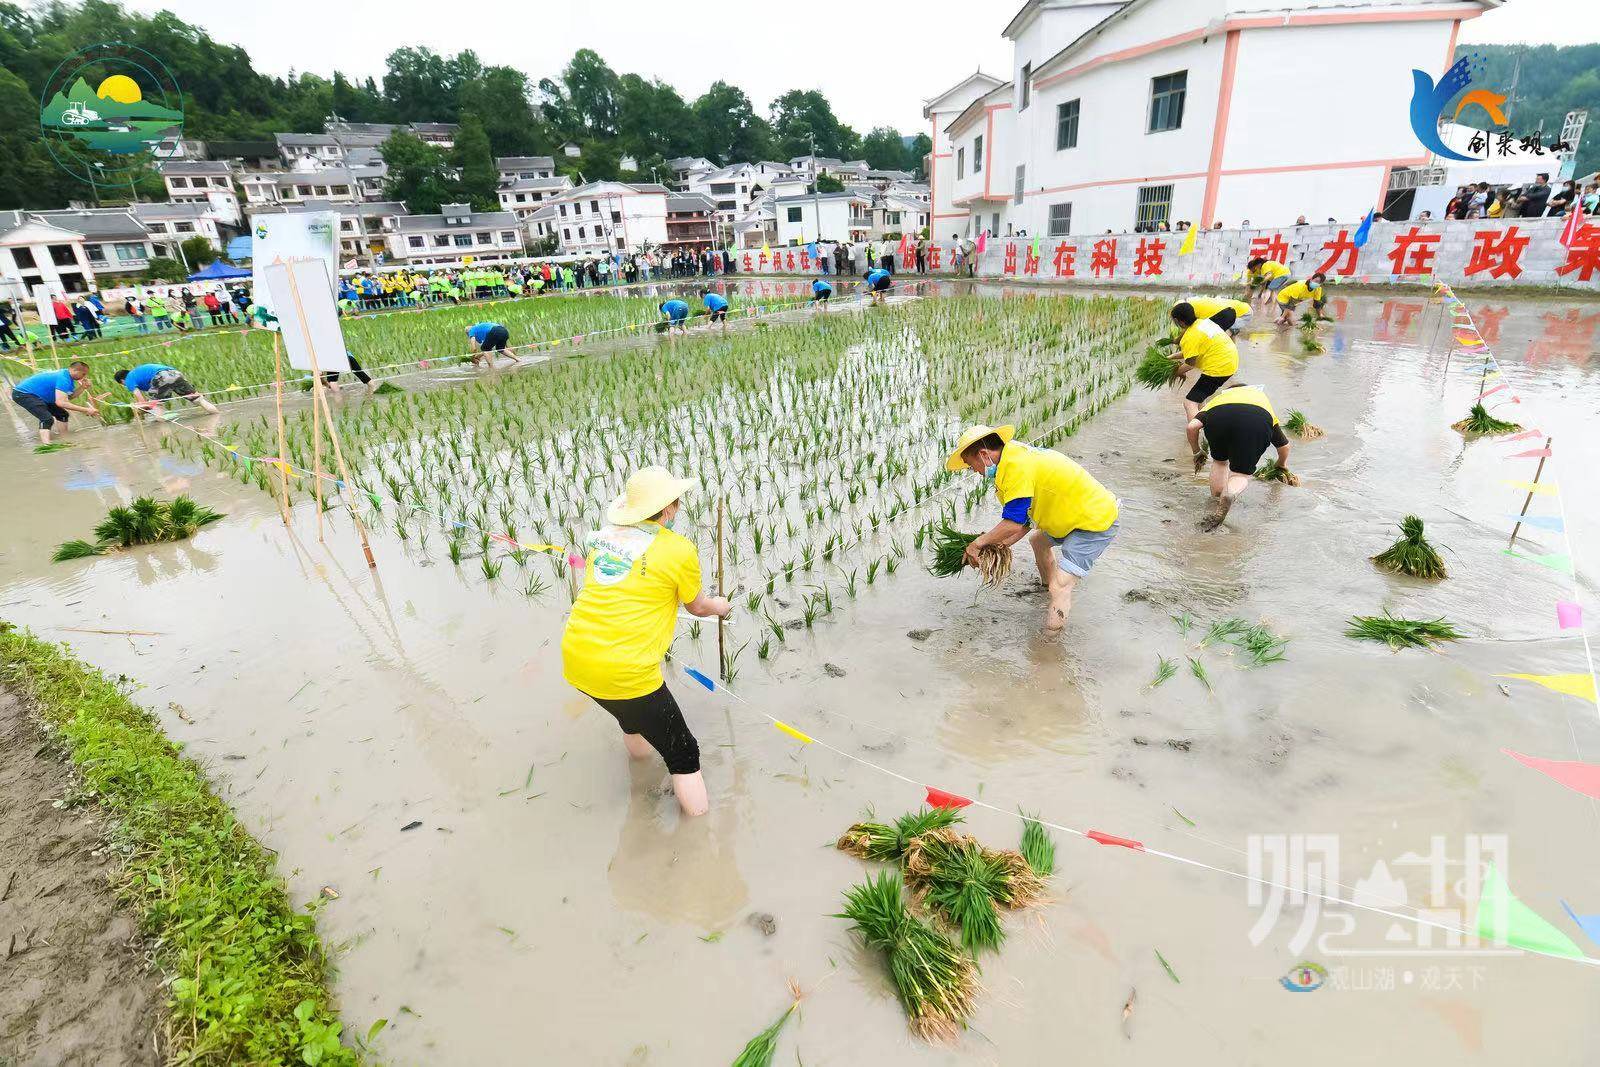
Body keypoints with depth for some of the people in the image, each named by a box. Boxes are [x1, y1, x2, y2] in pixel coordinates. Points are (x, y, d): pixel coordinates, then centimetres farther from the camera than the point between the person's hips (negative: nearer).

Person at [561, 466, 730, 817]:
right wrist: (718, 606, 31)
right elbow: (697, 607, 9)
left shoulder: (601, 537, 8)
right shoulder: (679, 550, -8)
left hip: (574, 659, 8)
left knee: (634, 713, 35)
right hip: (625, 670, -8)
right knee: (684, 756, 9)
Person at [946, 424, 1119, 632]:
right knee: (1037, 541, 32)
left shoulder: (1016, 466, -26)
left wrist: (978, 543, -14)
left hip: (1096, 522, -11)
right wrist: (1002, 543, 2)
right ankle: (1047, 587, 50)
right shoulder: (1017, 454, 7)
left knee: (1059, 588, -17)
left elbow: (1013, 523, -27)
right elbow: (1025, 519, 10)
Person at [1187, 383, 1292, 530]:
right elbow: (1284, 445, 46)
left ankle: (1216, 501, 22)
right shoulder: (1263, 398, 45)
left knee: (1219, 461, 29)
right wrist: (1282, 463, 67)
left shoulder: (1218, 397, 40)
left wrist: (1197, 452, 34)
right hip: (1258, 420, 0)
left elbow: (1192, 426, 18)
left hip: (1218, 417, 0)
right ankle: (1229, 494, -17)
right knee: (1242, 473, 13)